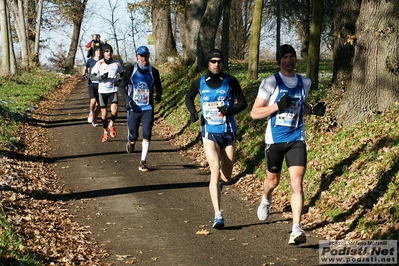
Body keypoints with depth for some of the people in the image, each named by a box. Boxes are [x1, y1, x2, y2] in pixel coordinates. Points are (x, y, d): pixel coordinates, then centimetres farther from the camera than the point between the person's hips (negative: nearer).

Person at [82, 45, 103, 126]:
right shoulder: (90, 61, -1)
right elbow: (85, 68, 18)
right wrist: (84, 75, 1)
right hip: (92, 84, -1)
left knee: (98, 104, 5)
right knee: (93, 101, -22)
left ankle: (95, 119, 27)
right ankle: (91, 113, 8)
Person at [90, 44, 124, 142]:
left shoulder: (117, 63, -3)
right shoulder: (99, 63, -6)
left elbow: (122, 74, 14)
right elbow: (92, 77, -6)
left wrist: (120, 80, -8)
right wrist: (101, 77, -24)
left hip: (113, 90, 0)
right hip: (102, 91, 0)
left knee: (114, 111, -20)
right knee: (104, 113, 5)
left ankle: (111, 125, 10)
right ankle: (105, 133, 24)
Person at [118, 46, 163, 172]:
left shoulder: (154, 72, 1)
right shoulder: (131, 70, -3)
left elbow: (158, 87, 12)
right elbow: (122, 87, 3)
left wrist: (158, 95, -11)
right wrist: (127, 98, -14)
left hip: (148, 108, 1)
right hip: (134, 108, 0)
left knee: (147, 134, -9)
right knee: (133, 135, 2)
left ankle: (143, 162, -1)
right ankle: (131, 142, 40)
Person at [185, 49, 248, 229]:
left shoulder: (230, 81, -2)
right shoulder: (199, 83, 1)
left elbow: (243, 103, 2)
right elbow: (189, 98, 19)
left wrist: (231, 110, -18)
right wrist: (193, 112, 0)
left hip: (228, 132, 1)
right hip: (209, 132, -1)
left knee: (227, 177, 8)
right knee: (215, 172, -17)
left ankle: (219, 182, 47)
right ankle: (218, 215, -18)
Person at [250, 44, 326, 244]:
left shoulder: (305, 83, 6)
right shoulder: (270, 83, -7)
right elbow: (254, 113, -9)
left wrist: (314, 110, 3)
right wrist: (278, 105, -23)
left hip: (296, 139, 1)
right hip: (275, 139, -1)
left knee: (297, 183, -13)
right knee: (273, 179, 17)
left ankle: (296, 228, -16)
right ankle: (265, 201, 52)